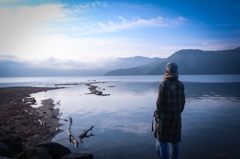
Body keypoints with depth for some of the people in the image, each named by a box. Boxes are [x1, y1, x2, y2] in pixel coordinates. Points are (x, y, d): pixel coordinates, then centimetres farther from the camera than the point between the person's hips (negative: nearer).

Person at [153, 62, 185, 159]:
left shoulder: (163, 84, -15)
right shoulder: (180, 85, -1)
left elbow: (160, 102, -15)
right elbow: (182, 101, 2)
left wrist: (158, 115, -3)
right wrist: (178, 113, 15)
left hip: (164, 116, -5)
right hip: (176, 116, 5)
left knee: (161, 140, 6)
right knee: (174, 140, 14)